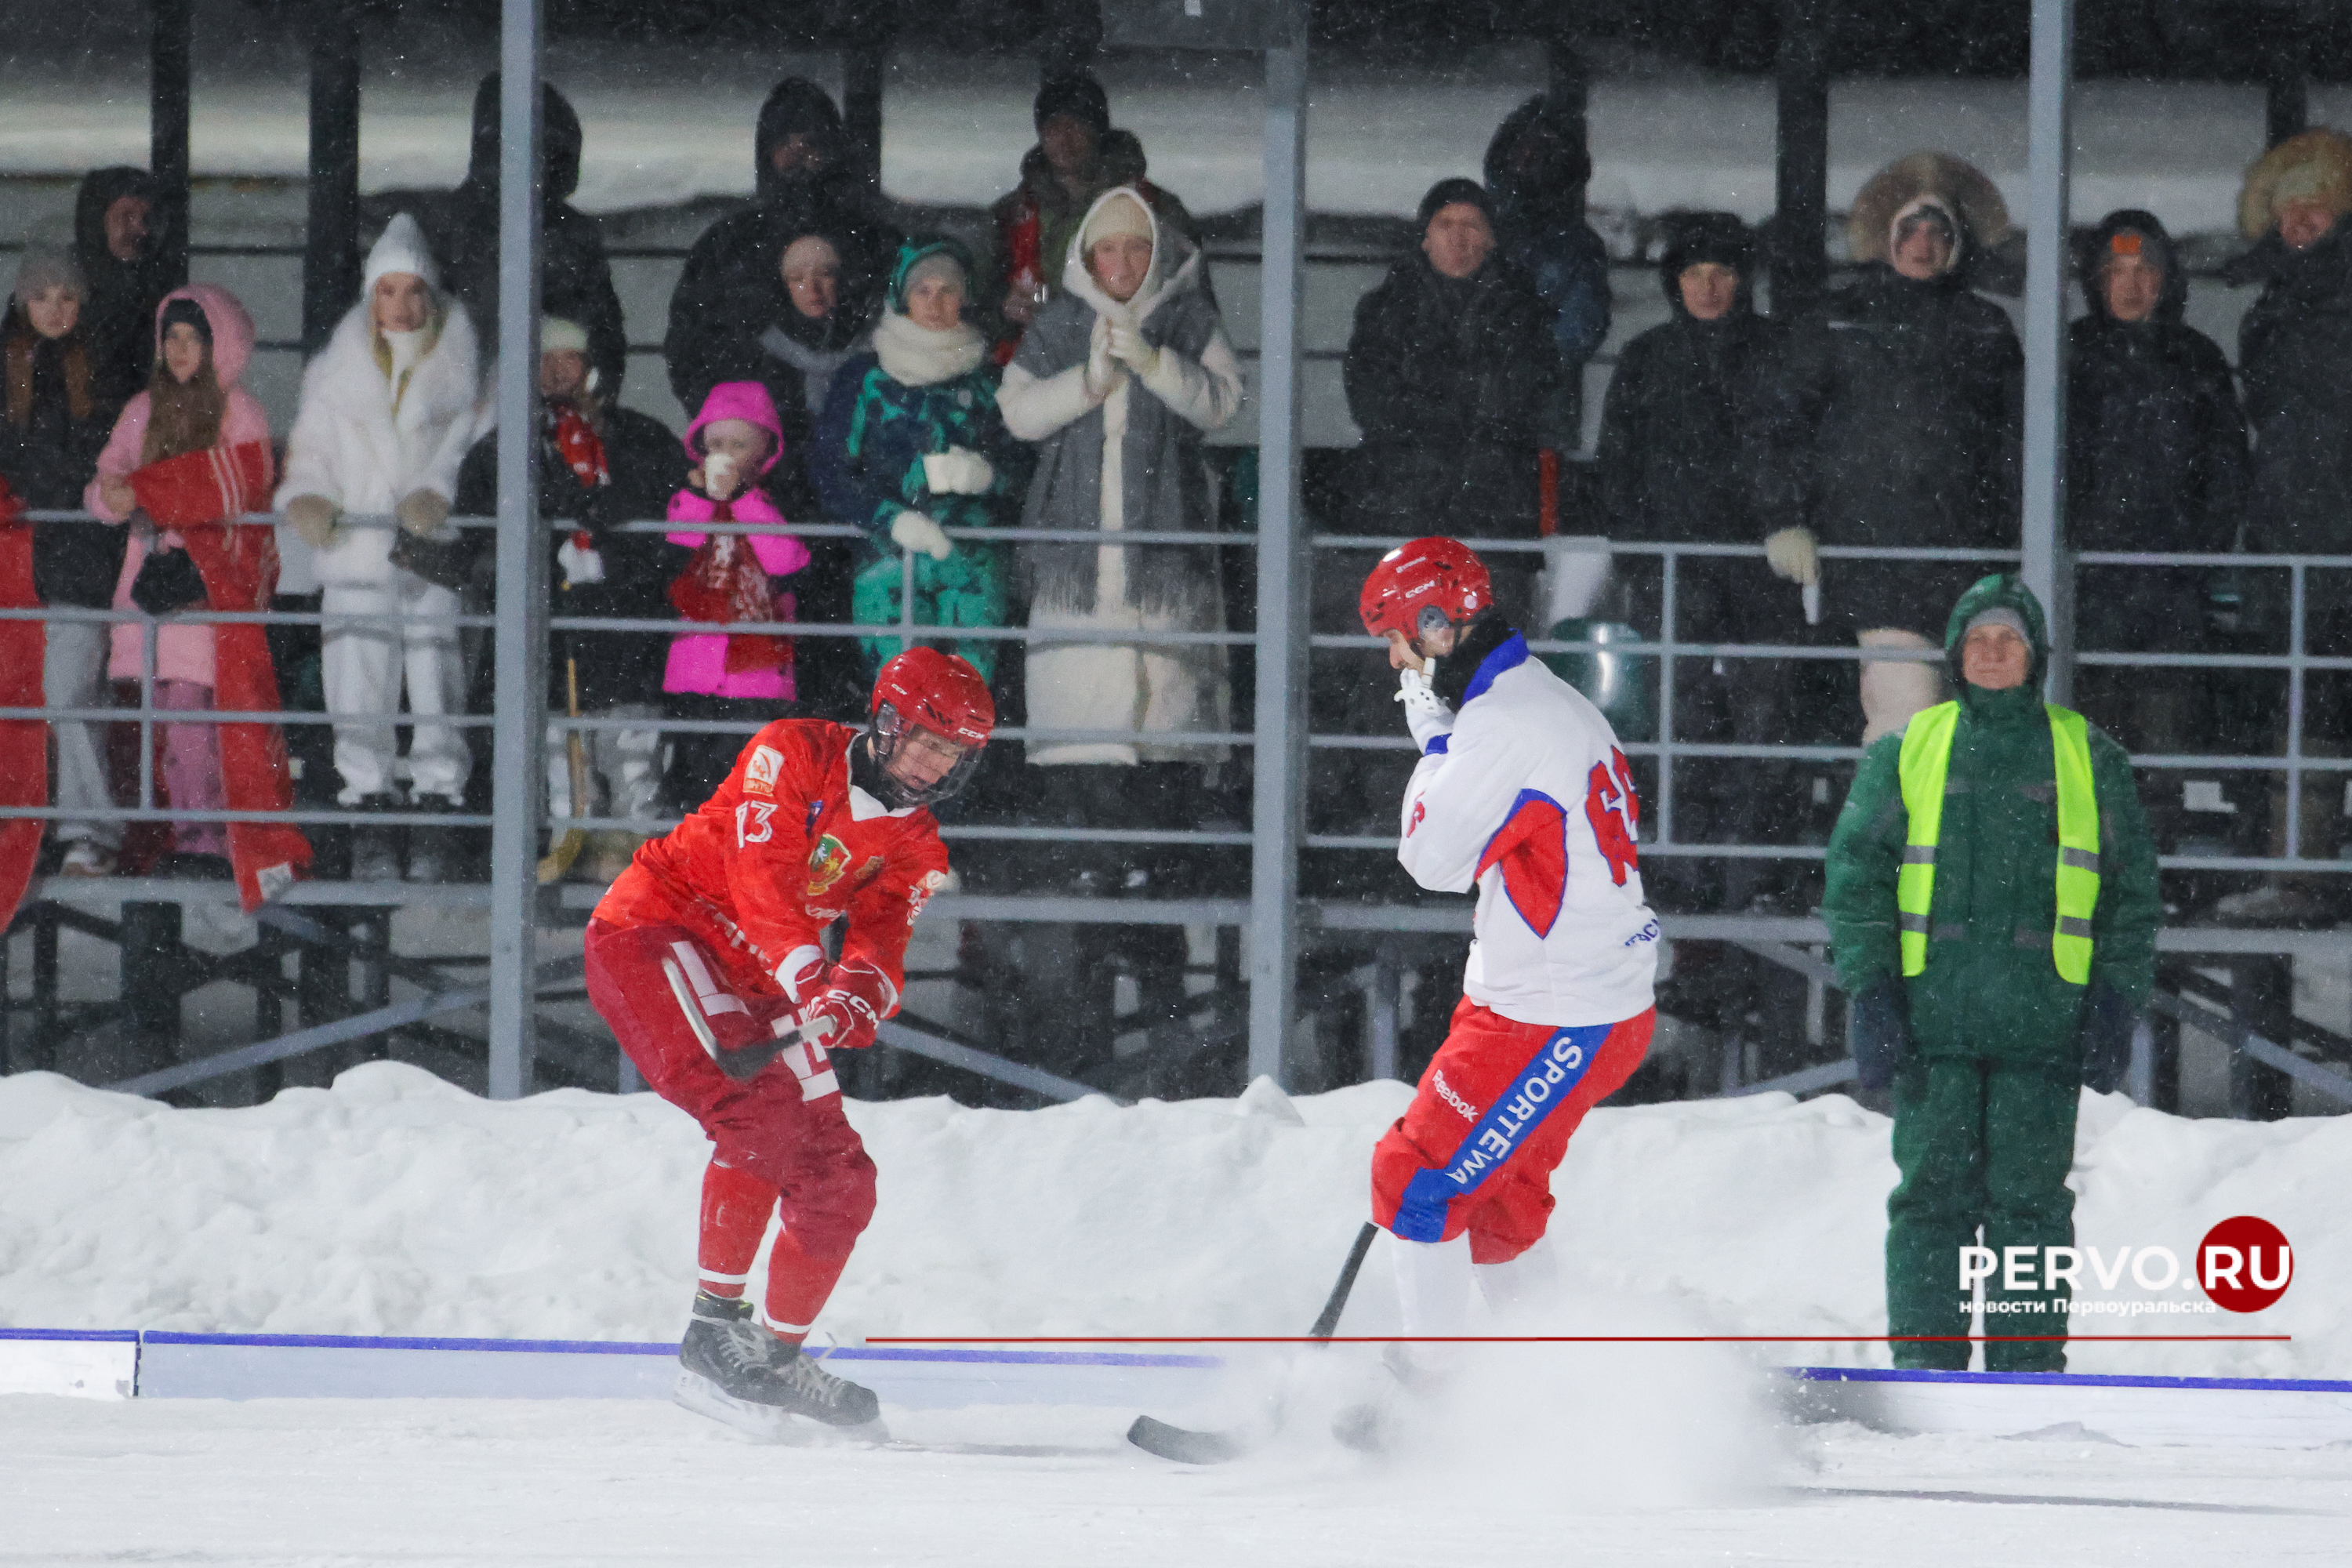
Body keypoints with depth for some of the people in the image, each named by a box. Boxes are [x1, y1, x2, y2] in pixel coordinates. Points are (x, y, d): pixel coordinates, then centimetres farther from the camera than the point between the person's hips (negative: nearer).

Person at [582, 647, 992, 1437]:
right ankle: (714, 1327, -19)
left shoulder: (915, 847, 5)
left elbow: (878, 949, -9)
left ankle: (779, 1358, 18)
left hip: (755, 986, 8)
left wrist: (859, 993, -34)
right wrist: (808, 978, -42)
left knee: (838, 1178, 8)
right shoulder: (793, 754, -13)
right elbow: (762, 876, -27)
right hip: (653, 929, -8)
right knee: (762, 1114, -26)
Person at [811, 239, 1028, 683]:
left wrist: (985, 472, -12)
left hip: (973, 562, 1)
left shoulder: (985, 380, 14)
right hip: (891, 558, -1)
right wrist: (891, 518, -12)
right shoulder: (865, 379, 9)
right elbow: (831, 470, 4)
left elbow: (1022, 463, 12)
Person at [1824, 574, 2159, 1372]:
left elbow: (2131, 889, 12)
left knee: (2029, 1199, -3)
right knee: (1933, 1194, -1)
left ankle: (2027, 1367, -1)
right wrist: (1870, 993, -1)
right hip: (1933, 1015, 1)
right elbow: (1857, 873, 9)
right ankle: (1925, 1362, 2)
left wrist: (2116, 1005, 2)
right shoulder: (1906, 753, 12)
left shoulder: (2087, 758, 11)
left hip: (2042, 1023, -1)